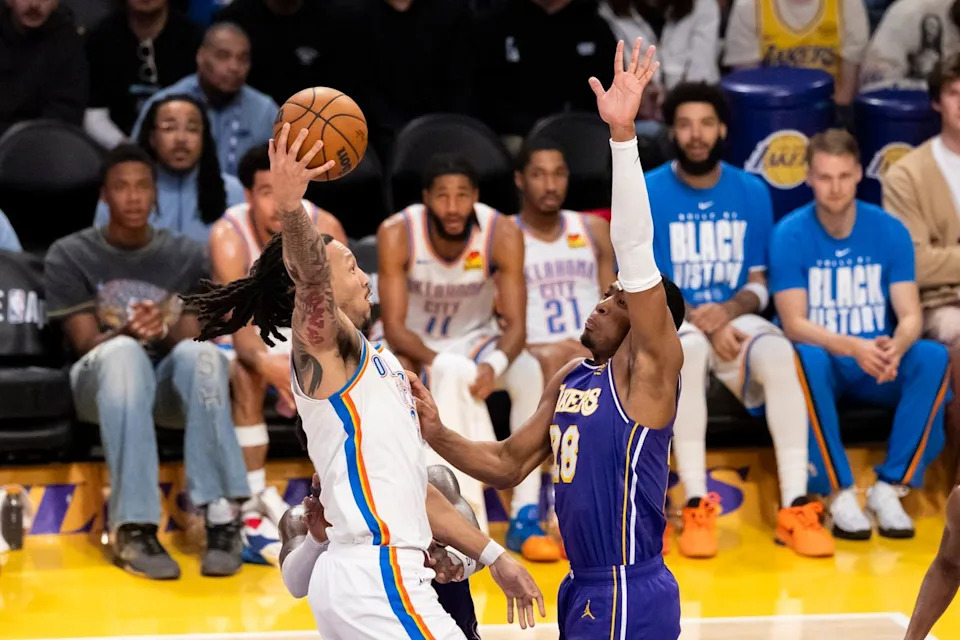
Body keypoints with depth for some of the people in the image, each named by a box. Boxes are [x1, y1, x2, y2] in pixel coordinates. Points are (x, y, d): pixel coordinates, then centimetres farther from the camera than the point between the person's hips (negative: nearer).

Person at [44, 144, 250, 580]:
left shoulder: (187, 257, 9)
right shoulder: (70, 256, 3)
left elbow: (191, 341, 0)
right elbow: (86, 344, -5)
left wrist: (164, 332, -24)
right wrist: (128, 331, -28)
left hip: (170, 383, 2)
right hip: (102, 384, -2)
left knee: (200, 353, -36)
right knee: (124, 353, -40)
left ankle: (222, 515, -41)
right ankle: (133, 527, -46)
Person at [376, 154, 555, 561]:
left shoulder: (503, 234, -20)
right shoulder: (397, 234, -23)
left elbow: (516, 325, -20)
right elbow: (394, 326, -22)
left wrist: (494, 364, -43)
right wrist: (439, 363, -40)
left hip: (474, 338, 2)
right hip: (413, 346, -2)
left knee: (529, 373, -29)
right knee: (454, 375, -37)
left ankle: (526, 517, -28)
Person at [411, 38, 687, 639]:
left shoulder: (651, 369, -10)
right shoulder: (570, 379, 14)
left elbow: (636, 252, -23)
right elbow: (509, 465, 20)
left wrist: (622, 133, -31)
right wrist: (436, 434, 4)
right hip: (586, 589, 9)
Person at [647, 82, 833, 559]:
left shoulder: (752, 193, 6)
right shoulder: (648, 194, -3)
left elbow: (759, 284, 9)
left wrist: (728, 311, -14)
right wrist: (702, 323, -19)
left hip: (735, 321, 2)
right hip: (670, 326, -2)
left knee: (778, 353, -31)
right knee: (690, 348, -38)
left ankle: (795, 509, -32)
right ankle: (697, 508, -35)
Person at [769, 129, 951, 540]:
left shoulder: (889, 231, -1)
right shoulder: (790, 236, -8)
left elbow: (911, 316, -6)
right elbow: (794, 324, -16)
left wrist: (895, 347, -32)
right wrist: (854, 347, -35)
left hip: (879, 368, 2)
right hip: (824, 367, -2)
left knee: (934, 357, -28)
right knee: (806, 359, -37)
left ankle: (889, 488, -22)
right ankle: (838, 492, -27)